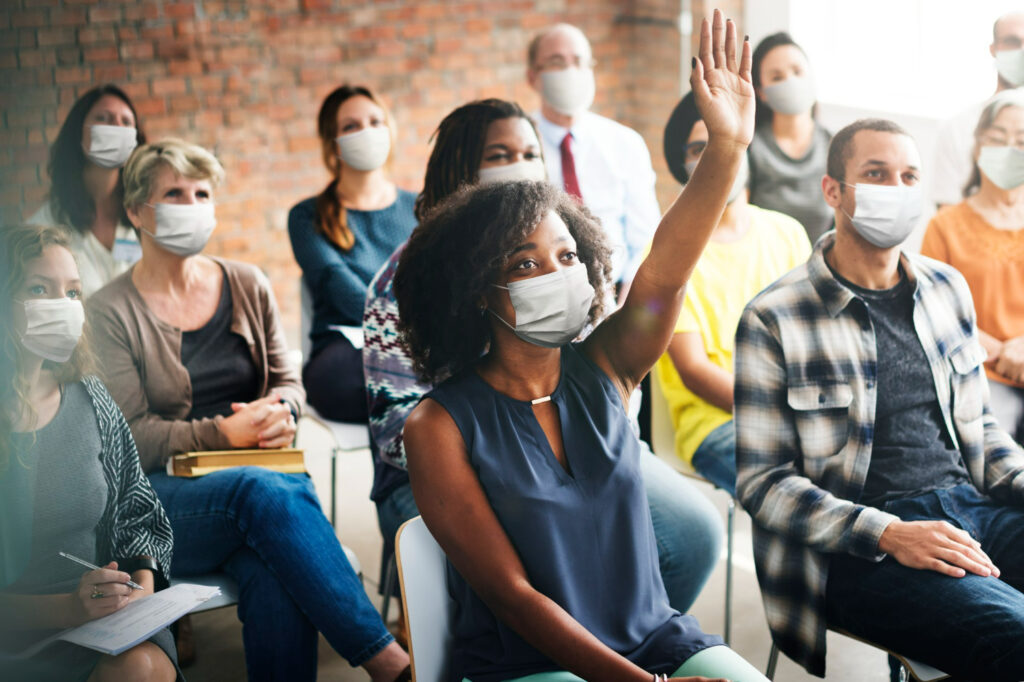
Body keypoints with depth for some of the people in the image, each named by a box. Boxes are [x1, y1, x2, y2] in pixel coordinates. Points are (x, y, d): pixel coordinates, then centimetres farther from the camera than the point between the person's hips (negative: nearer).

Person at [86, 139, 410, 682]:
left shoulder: (247, 286, 14)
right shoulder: (111, 313, 1)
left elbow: (287, 379, 19)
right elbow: (129, 436, -4)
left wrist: (281, 412, -6)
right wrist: (225, 433, -15)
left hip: (261, 475, 3)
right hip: (159, 501, -3)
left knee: (275, 579, -35)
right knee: (266, 491, -36)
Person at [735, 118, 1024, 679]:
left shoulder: (946, 289, 15)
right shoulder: (774, 319, -4)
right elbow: (761, 481, -7)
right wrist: (890, 534, -17)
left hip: (972, 507, 7)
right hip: (856, 550, -6)